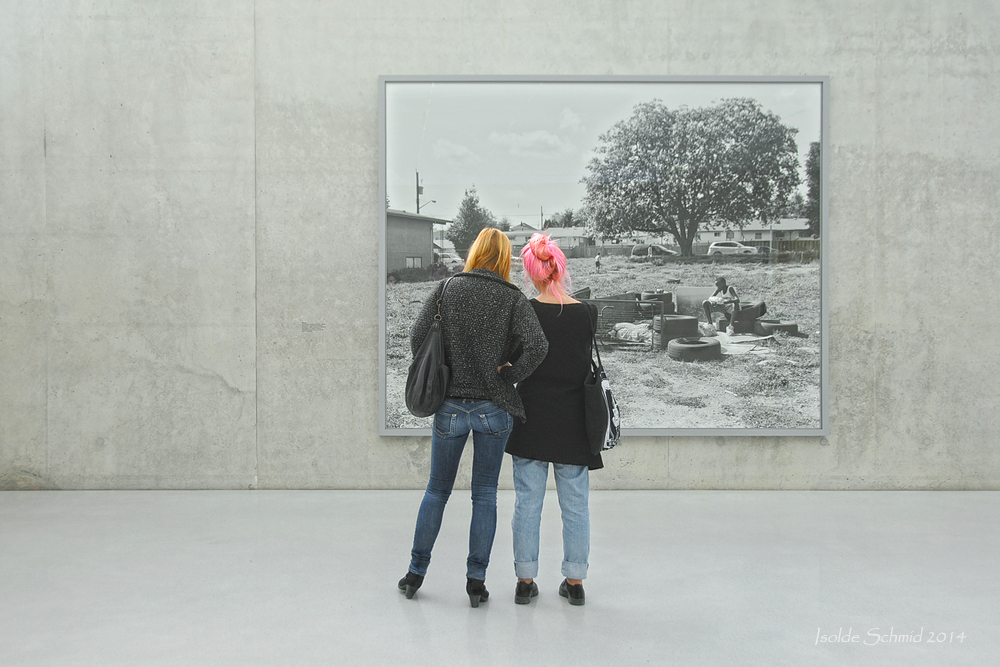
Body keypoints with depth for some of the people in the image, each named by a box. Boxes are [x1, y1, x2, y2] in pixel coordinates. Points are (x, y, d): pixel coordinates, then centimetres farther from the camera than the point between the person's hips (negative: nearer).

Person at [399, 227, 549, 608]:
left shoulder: (447, 288, -1)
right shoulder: (513, 297, -4)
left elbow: (417, 337, -5)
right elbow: (537, 347, -17)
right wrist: (508, 376, -5)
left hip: (450, 406, 1)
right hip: (493, 408, -1)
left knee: (437, 490, 15)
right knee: (485, 494, 9)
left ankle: (416, 572, 25)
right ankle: (476, 580, 13)